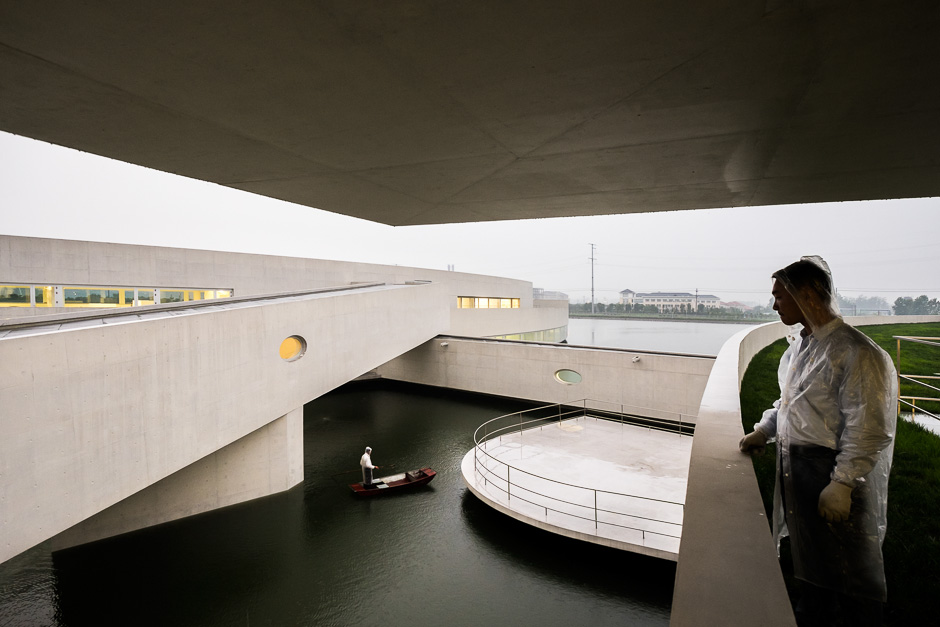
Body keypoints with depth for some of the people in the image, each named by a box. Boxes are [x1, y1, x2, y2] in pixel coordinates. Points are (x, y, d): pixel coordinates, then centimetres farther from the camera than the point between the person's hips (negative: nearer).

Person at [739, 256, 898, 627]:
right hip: (795, 469, 9)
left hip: (831, 473, -9)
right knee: (809, 560, 24)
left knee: (849, 571, 8)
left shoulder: (856, 353, -20)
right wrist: (764, 431, 13)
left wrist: (843, 484, -21)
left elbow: (867, 431, -21)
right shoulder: (800, 347, 8)